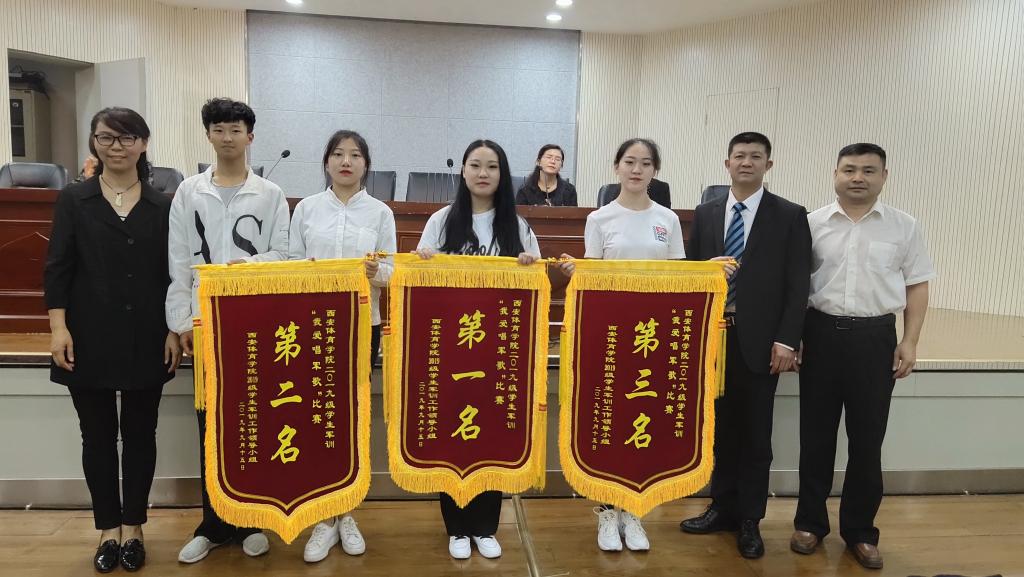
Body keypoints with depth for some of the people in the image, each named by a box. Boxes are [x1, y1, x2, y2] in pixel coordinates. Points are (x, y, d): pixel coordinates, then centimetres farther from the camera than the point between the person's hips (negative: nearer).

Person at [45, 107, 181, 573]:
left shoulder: (162, 206, 4)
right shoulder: (73, 200, 3)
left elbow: (173, 273, 4)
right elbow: (57, 268, 0)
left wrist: (174, 331, -1)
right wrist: (58, 327, -9)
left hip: (146, 342, 1)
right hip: (89, 341, 0)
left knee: (139, 434, 8)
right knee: (97, 436, 8)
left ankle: (133, 526, 22)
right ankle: (108, 528, 22)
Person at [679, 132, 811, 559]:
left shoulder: (790, 216, -1)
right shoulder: (706, 213, 9)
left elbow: (797, 284, -5)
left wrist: (786, 340, -12)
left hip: (760, 340, -3)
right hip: (714, 335, 3)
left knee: (756, 435, 6)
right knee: (722, 429, 13)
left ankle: (749, 520, 20)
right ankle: (723, 508, 27)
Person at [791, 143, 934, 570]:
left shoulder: (904, 227, 2)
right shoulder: (812, 223, 1)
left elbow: (917, 286, 5)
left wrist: (910, 341, -2)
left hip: (875, 337, 0)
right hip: (821, 333, 0)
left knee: (867, 439, 7)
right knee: (816, 434, 10)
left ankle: (860, 530, 23)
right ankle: (810, 522, 24)